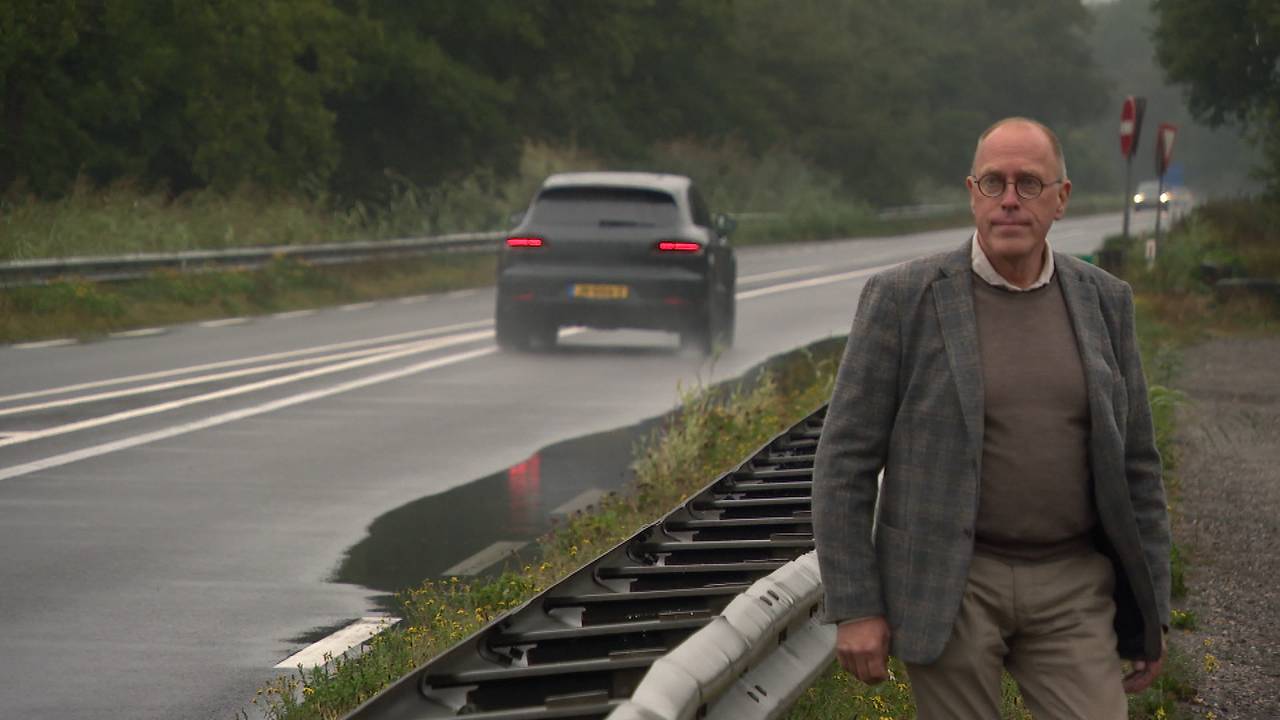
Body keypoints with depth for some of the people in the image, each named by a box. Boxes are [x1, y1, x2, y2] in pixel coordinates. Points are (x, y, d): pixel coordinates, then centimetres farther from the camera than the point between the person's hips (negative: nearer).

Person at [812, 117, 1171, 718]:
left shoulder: (1103, 302, 5)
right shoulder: (902, 298, -6)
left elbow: (1133, 462, 10)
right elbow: (844, 461, -5)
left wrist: (1150, 610, 8)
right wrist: (854, 608, -11)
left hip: (1071, 585, 3)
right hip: (948, 584, -3)